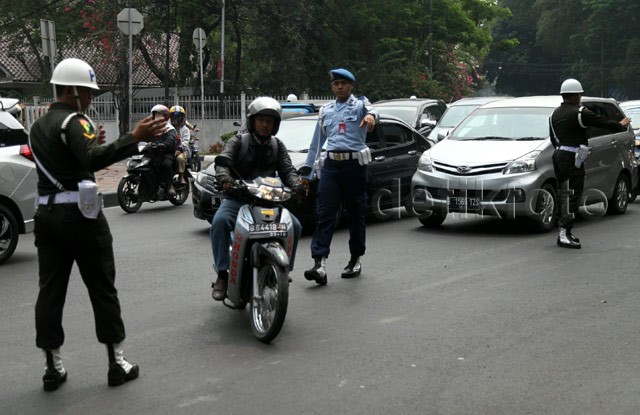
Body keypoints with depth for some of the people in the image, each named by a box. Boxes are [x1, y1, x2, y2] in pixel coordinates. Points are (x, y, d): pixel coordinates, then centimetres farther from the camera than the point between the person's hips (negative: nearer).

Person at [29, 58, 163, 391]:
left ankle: (52, 366, 10)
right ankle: (116, 363, 7)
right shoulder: (73, 121, -10)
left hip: (46, 212, 8)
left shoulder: (38, 126, 18)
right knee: (102, 288, 1)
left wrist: (90, 143, 24)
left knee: (50, 289, 7)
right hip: (78, 213, -8)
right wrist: (135, 137, -30)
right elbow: (93, 160, -26)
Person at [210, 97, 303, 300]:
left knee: (294, 226, -18)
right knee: (220, 221, -32)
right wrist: (225, 179, -37)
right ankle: (222, 274, -25)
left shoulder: (278, 146, 14)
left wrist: (297, 186, -20)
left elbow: (288, 170, 3)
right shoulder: (238, 142, 3)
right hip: (238, 197, -3)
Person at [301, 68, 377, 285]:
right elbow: (317, 141, 24)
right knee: (324, 214, -9)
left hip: (355, 164, -3)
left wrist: (371, 116, -45)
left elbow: (370, 111, -20)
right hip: (331, 164, 3)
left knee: (356, 214, 6)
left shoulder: (360, 105, 6)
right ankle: (319, 263, -17)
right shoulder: (325, 110, 20)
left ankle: (355, 260, 19)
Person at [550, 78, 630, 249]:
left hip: (559, 155, 9)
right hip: (572, 159, -9)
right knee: (571, 196, -10)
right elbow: (603, 122, -5)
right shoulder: (580, 113, -11)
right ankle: (564, 235, -15)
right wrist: (621, 125, 12)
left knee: (565, 195, 13)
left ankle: (565, 233, 18)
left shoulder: (555, 113, 14)